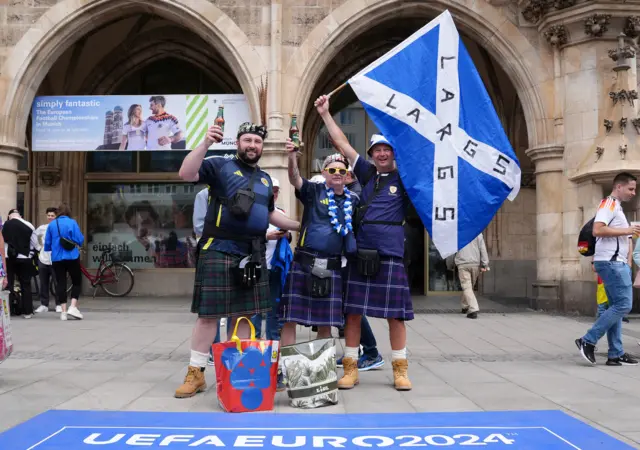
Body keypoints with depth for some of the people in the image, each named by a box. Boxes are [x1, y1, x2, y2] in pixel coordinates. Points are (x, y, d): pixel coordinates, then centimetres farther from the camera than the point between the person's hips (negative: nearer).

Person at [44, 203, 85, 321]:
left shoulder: (51, 225, 4)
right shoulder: (72, 223, -6)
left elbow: (47, 244, 8)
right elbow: (80, 240, -10)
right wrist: (73, 243, 13)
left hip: (57, 259, 3)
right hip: (72, 258, -3)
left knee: (61, 283, 7)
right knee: (77, 282, 9)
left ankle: (64, 311, 5)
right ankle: (73, 307, -5)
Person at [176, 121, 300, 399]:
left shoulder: (265, 178, 20)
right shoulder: (220, 166, 0)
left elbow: (270, 213, 30)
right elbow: (186, 174, -15)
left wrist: (300, 226, 24)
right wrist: (206, 143, -24)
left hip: (252, 254, 6)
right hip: (219, 251, -6)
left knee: (245, 314, 9)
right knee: (208, 313, -3)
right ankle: (196, 373, 6)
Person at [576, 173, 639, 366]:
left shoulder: (617, 207, 23)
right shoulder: (608, 204, -8)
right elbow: (597, 230, -23)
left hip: (616, 263, 10)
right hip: (611, 263, -10)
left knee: (616, 307, 8)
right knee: (623, 305, -12)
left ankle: (616, 354, 10)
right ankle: (588, 341, -9)